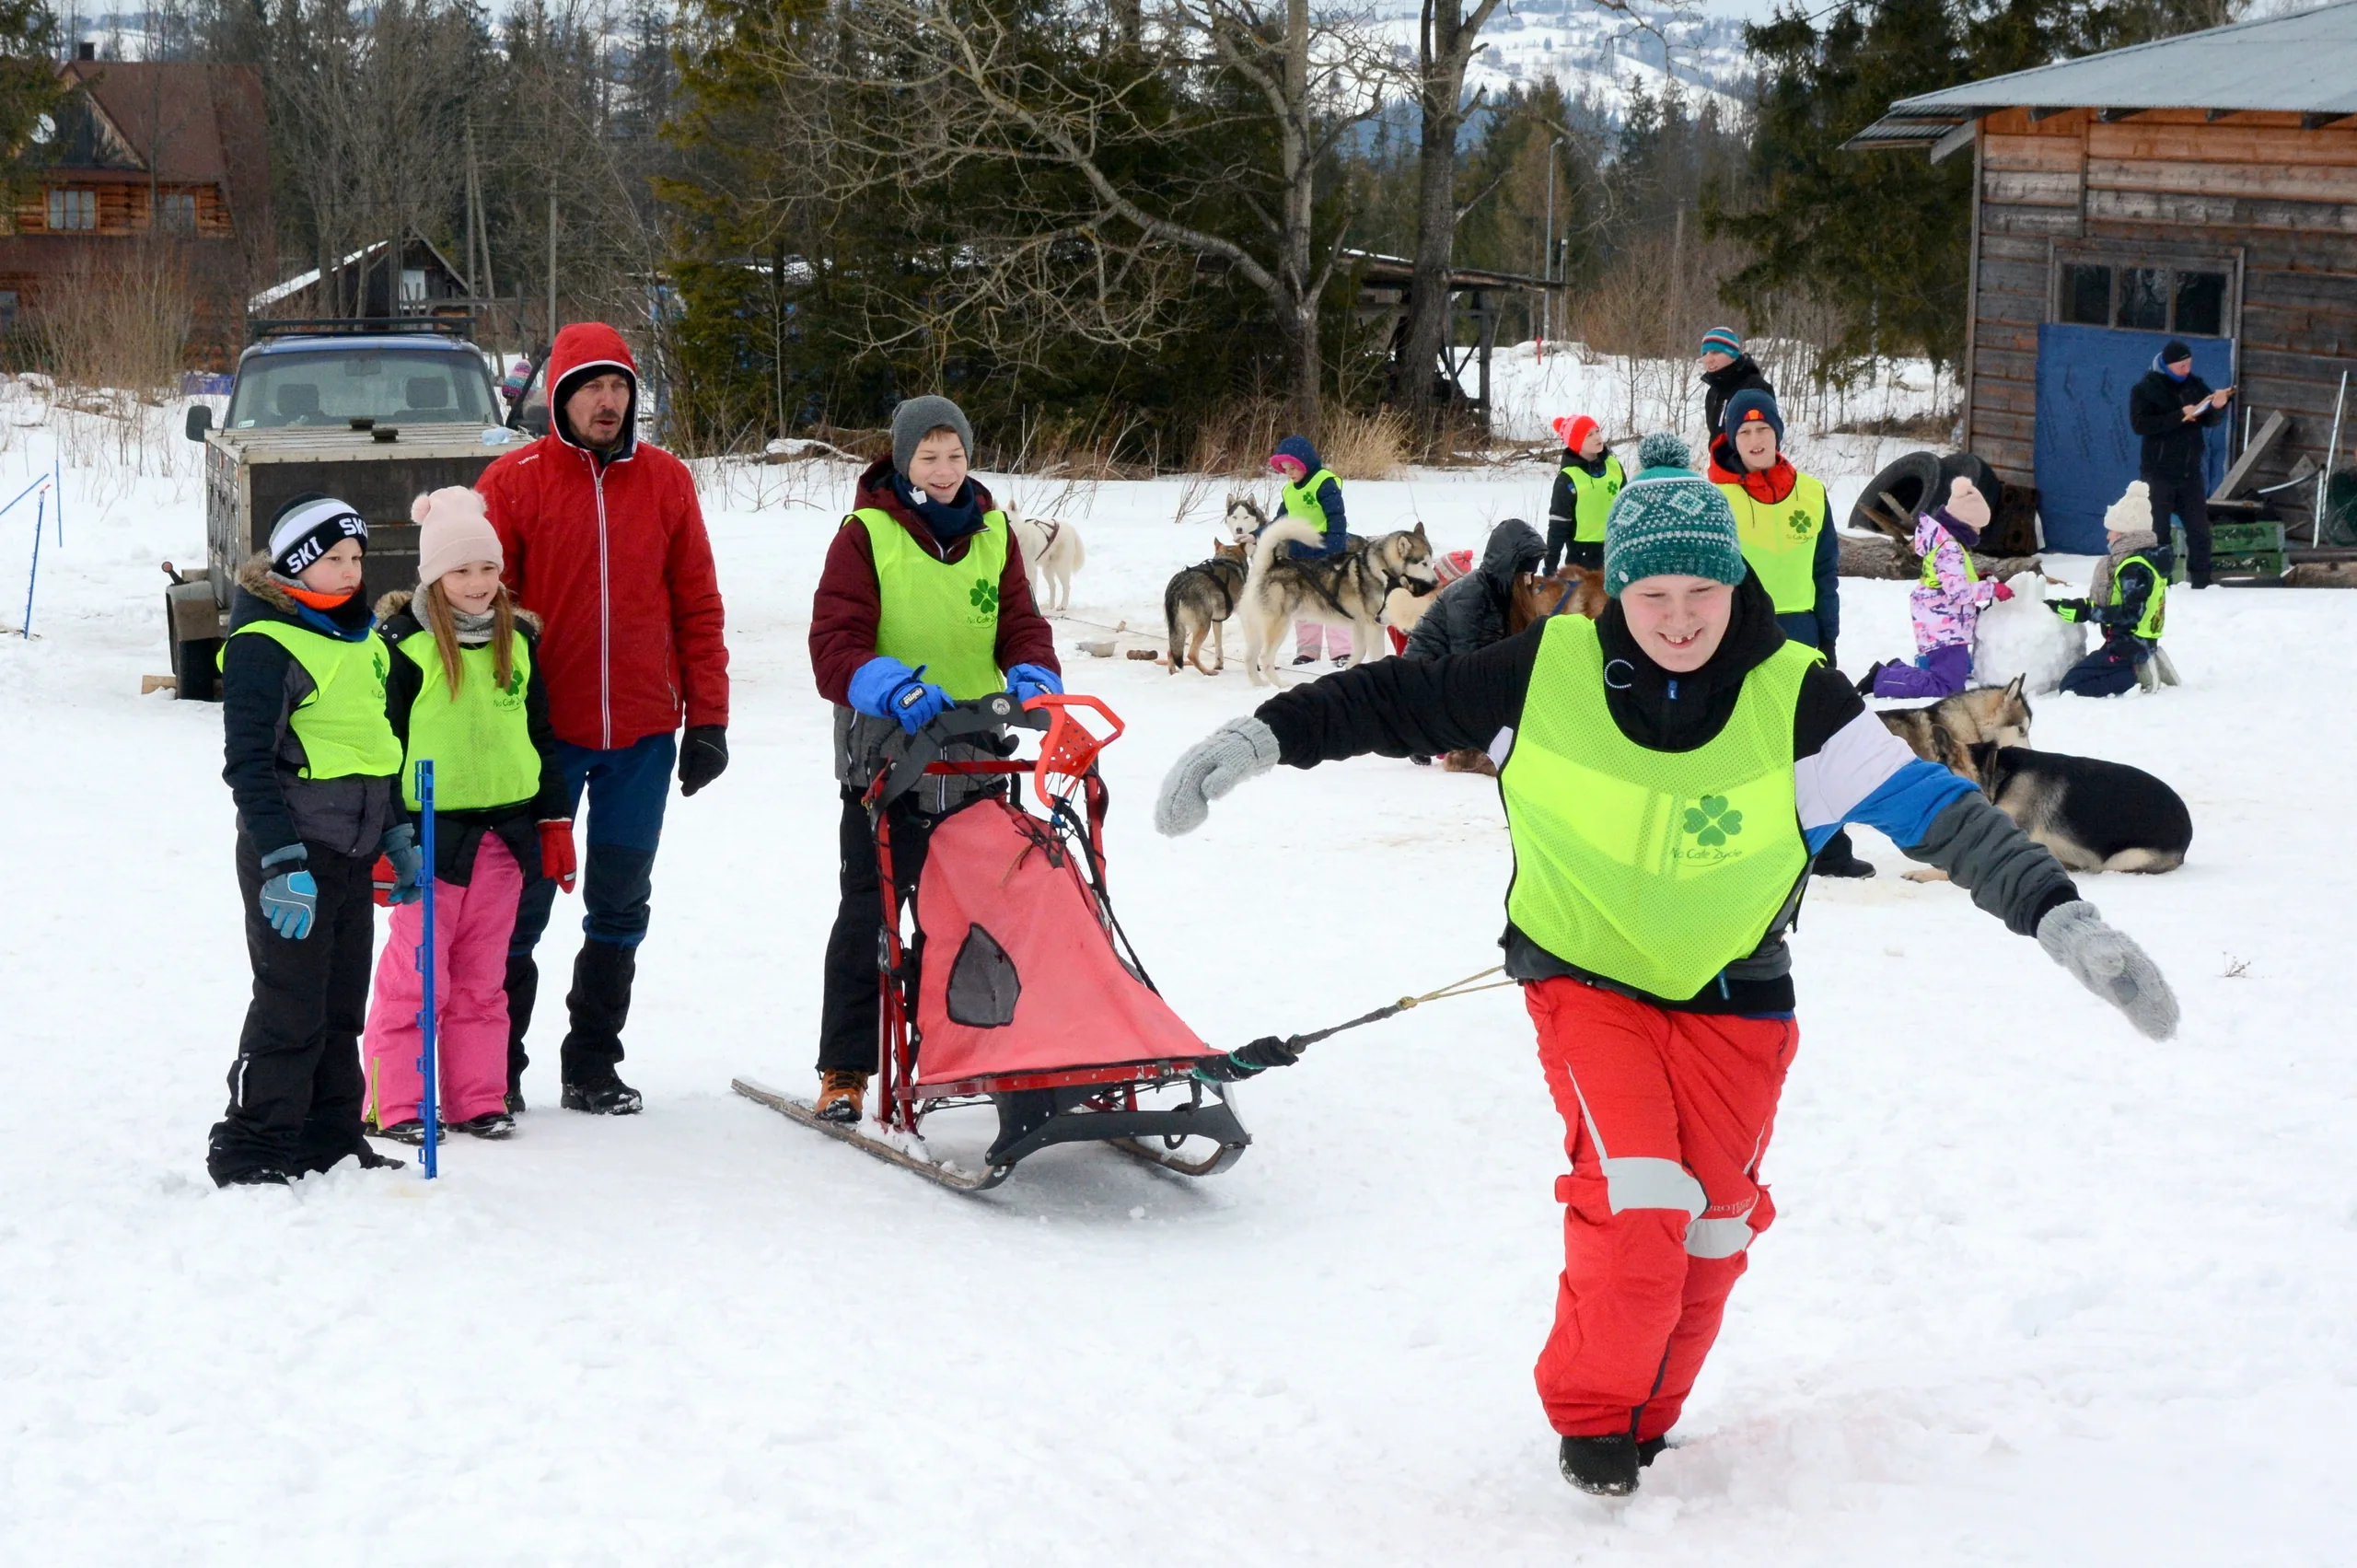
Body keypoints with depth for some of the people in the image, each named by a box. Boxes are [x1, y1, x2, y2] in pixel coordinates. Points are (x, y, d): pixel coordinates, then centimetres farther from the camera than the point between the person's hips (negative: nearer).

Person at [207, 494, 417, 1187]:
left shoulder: (362, 639, 14)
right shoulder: (264, 645, -12)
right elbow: (249, 765, -16)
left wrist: (398, 838, 21)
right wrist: (282, 864, -22)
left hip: (353, 853, 8)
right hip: (291, 854, -8)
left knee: (343, 1006, 13)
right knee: (291, 1007, -5)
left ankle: (330, 1138, 22)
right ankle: (251, 1149, 4)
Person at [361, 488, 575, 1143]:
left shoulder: (517, 640, 10)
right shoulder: (404, 643, -7)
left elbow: (540, 735, 18)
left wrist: (554, 823, 15)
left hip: (503, 835, 5)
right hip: (429, 831, -5)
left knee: (483, 977, 10)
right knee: (416, 975, -2)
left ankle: (478, 1100, 17)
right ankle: (395, 1104, 6)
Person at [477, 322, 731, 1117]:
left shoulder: (666, 480, 5)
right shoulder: (513, 481, -2)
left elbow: (698, 606, 7)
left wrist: (708, 718, 3)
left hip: (643, 732, 2)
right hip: (544, 730, -2)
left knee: (620, 905, 10)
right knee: (523, 903, 3)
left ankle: (593, 1066, 21)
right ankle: (497, 1066, 14)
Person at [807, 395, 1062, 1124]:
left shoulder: (992, 532, 10)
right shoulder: (866, 535, -4)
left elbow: (1019, 625, 8)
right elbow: (834, 642, -12)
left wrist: (1032, 676, -15)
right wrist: (891, 687, -30)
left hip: (976, 758, 4)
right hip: (884, 754, -4)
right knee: (870, 913, 0)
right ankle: (845, 1070, 7)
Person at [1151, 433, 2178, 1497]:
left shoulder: (1792, 698, -14)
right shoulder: (1550, 671, -13)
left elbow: (1933, 809, -15)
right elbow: (1400, 700, -2)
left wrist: (2061, 919, -20)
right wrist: (1262, 738, -7)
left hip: (1732, 996, 2)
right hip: (1588, 978, -2)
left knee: (1711, 1231, 6)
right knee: (1638, 1204, -19)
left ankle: (1651, 1424, 31)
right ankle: (1590, 1418, 4)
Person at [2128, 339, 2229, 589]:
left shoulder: (2194, 384, 7)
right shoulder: (2145, 388, -6)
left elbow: (2210, 420, 8)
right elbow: (2139, 424, -18)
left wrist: (2217, 407, -15)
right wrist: (2180, 416, -24)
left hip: (2190, 472, 4)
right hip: (2158, 473, -4)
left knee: (2200, 531, 5)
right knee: (2156, 533, -2)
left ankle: (2201, 585, 12)